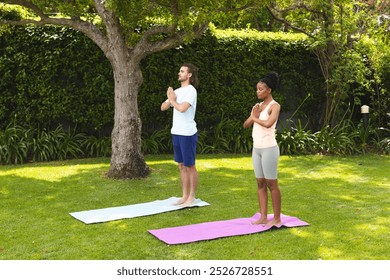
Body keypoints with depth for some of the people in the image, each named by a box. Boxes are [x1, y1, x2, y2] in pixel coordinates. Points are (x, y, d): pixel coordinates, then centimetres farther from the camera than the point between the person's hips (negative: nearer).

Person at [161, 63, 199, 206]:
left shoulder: (191, 90, -12)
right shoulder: (177, 91, 13)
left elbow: (182, 108, -26)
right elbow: (163, 107, 13)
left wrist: (172, 100, -8)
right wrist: (169, 99, -6)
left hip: (187, 134, -8)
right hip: (176, 132, 8)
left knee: (190, 166, 1)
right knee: (181, 165, 13)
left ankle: (192, 197, 9)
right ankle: (185, 196, 21)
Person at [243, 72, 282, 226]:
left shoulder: (274, 106, -9)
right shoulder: (257, 106, 13)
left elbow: (268, 123, -27)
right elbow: (246, 125, 9)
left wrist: (255, 118, -10)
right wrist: (254, 116, -10)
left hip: (269, 148, -8)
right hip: (257, 149, 8)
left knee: (271, 184, -2)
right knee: (260, 183, 8)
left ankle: (277, 218, 6)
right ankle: (263, 217, 14)